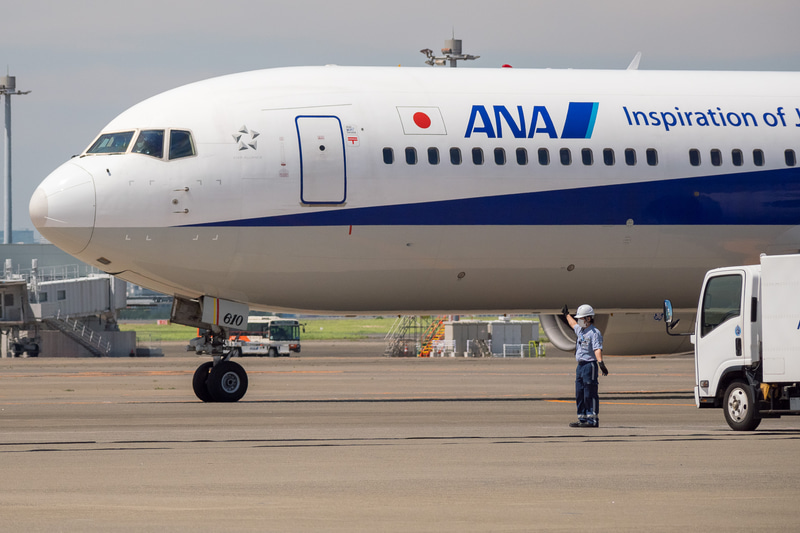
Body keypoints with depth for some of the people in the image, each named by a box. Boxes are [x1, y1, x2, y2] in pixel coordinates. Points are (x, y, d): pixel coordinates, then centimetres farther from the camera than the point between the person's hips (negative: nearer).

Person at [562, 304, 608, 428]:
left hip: (590, 365, -9)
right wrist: (566, 314, 54)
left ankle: (593, 420, -9)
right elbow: (573, 324, 39)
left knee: (590, 394, -9)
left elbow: (597, 349, -24)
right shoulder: (580, 330, 15)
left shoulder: (594, 333, -12)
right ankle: (583, 419, 15)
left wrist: (600, 362, -38)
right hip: (580, 365, 9)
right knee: (579, 394, 10)